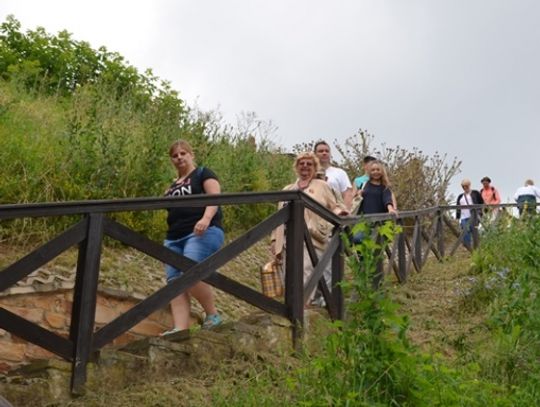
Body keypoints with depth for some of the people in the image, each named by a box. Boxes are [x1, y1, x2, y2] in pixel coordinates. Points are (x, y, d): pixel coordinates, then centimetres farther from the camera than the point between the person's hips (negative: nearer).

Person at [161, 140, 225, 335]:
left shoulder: (203, 173, 6)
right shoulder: (174, 185, 26)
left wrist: (206, 218, -27)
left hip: (202, 233, -7)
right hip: (175, 238, 8)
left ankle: (212, 315, -8)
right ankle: (180, 330, -12)